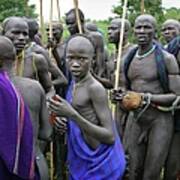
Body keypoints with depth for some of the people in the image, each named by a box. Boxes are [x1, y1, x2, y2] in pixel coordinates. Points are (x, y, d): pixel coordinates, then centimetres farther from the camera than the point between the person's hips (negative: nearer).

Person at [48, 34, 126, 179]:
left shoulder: (95, 88, -21)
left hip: (100, 164, -7)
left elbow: (110, 137, -24)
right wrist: (65, 122, -3)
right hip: (82, 160, 8)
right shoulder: (74, 84, 4)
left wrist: (72, 115, -29)